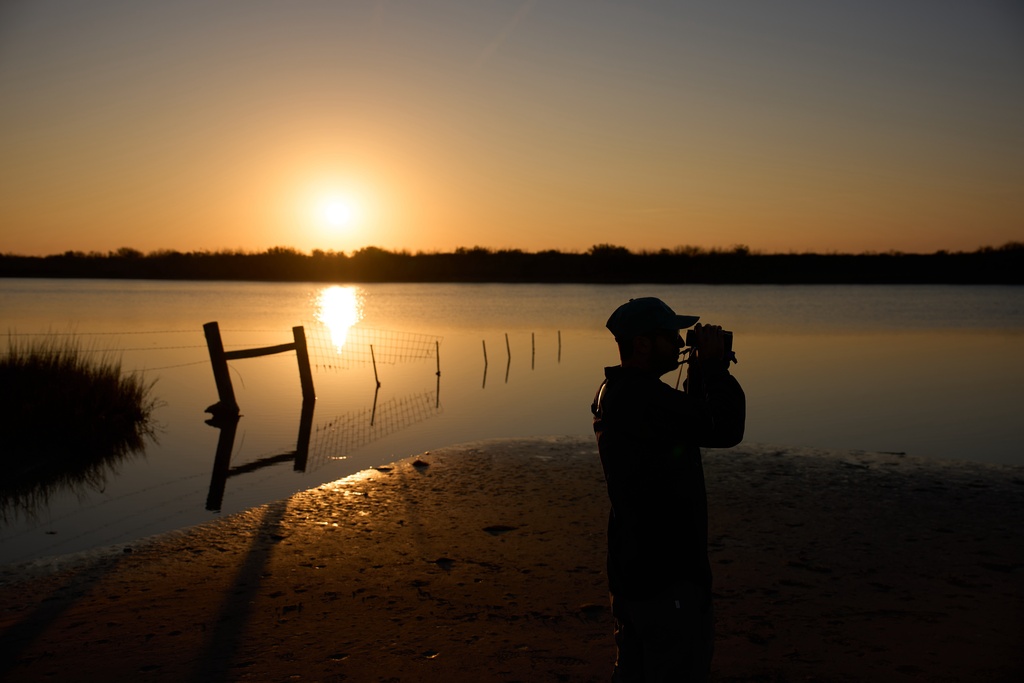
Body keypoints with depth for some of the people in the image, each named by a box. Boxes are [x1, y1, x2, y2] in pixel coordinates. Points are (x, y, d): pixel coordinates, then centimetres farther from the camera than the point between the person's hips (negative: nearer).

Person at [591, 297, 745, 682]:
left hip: (632, 566, 10)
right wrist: (714, 367, -10)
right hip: (666, 572, -10)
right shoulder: (645, 398, -24)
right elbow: (725, 430, -23)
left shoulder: (616, 393, 9)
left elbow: (692, 422, 18)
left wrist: (700, 369, 8)